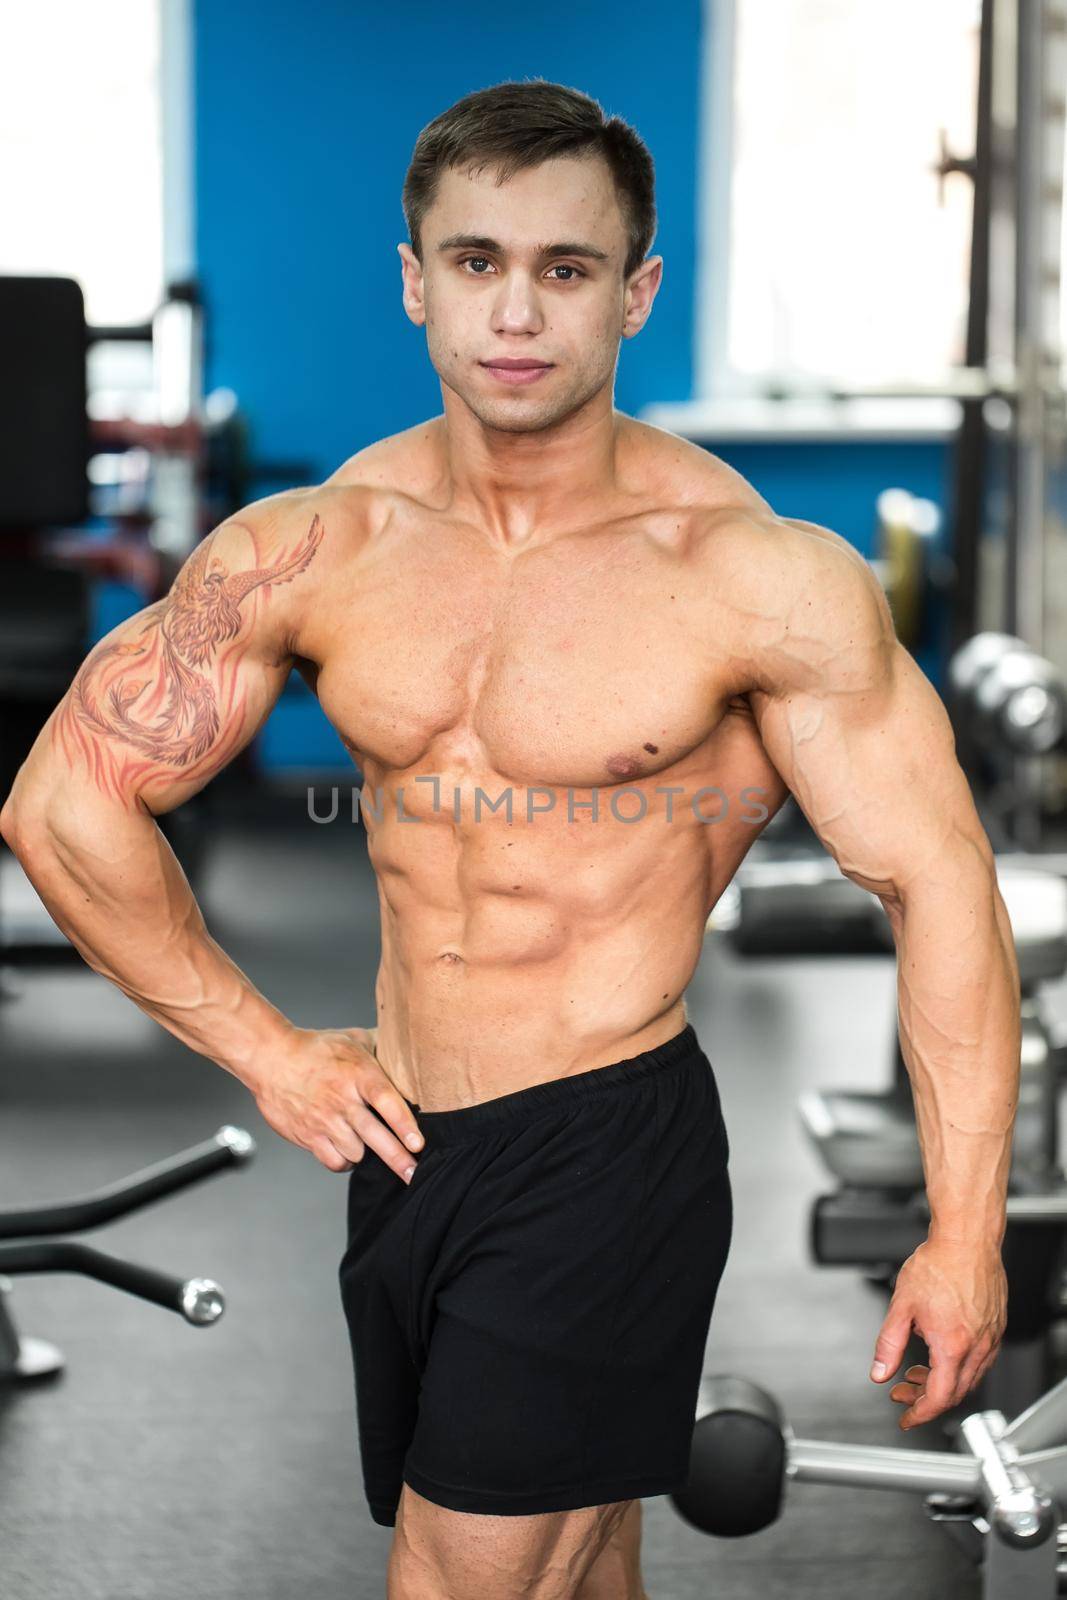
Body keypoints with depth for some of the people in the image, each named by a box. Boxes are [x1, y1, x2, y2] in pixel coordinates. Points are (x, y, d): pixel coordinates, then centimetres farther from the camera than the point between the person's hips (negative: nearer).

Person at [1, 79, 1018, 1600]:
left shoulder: (758, 573, -15)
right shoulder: (307, 549, -4)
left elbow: (936, 880, -12)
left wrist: (964, 1238, -14)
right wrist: (261, 1047, 4)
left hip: (611, 1148, -5)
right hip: (398, 1137, 5)